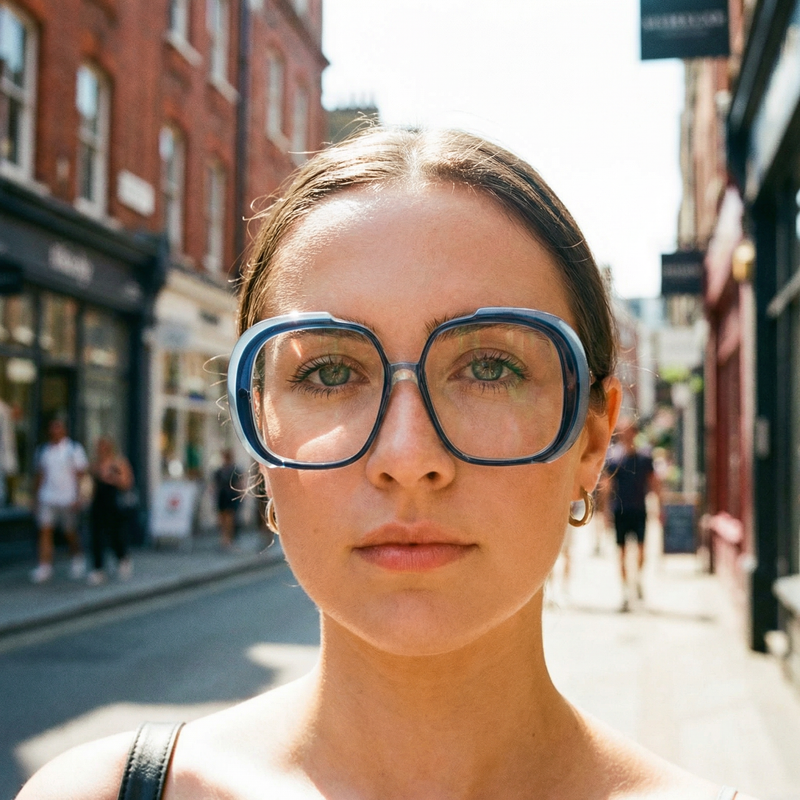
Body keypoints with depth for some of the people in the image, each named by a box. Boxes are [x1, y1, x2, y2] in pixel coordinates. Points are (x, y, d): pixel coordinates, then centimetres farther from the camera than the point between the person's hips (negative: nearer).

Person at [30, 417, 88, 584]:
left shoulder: (74, 448, 0)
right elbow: (39, 475, 16)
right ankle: (44, 567, -7)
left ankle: (78, 560, 28)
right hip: (47, 498, 3)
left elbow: (80, 474, -2)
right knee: (45, 531, -9)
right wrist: (36, 497, 11)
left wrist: (77, 498, -9)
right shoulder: (43, 450, 11)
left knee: (70, 533, 6)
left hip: (68, 499, -3)